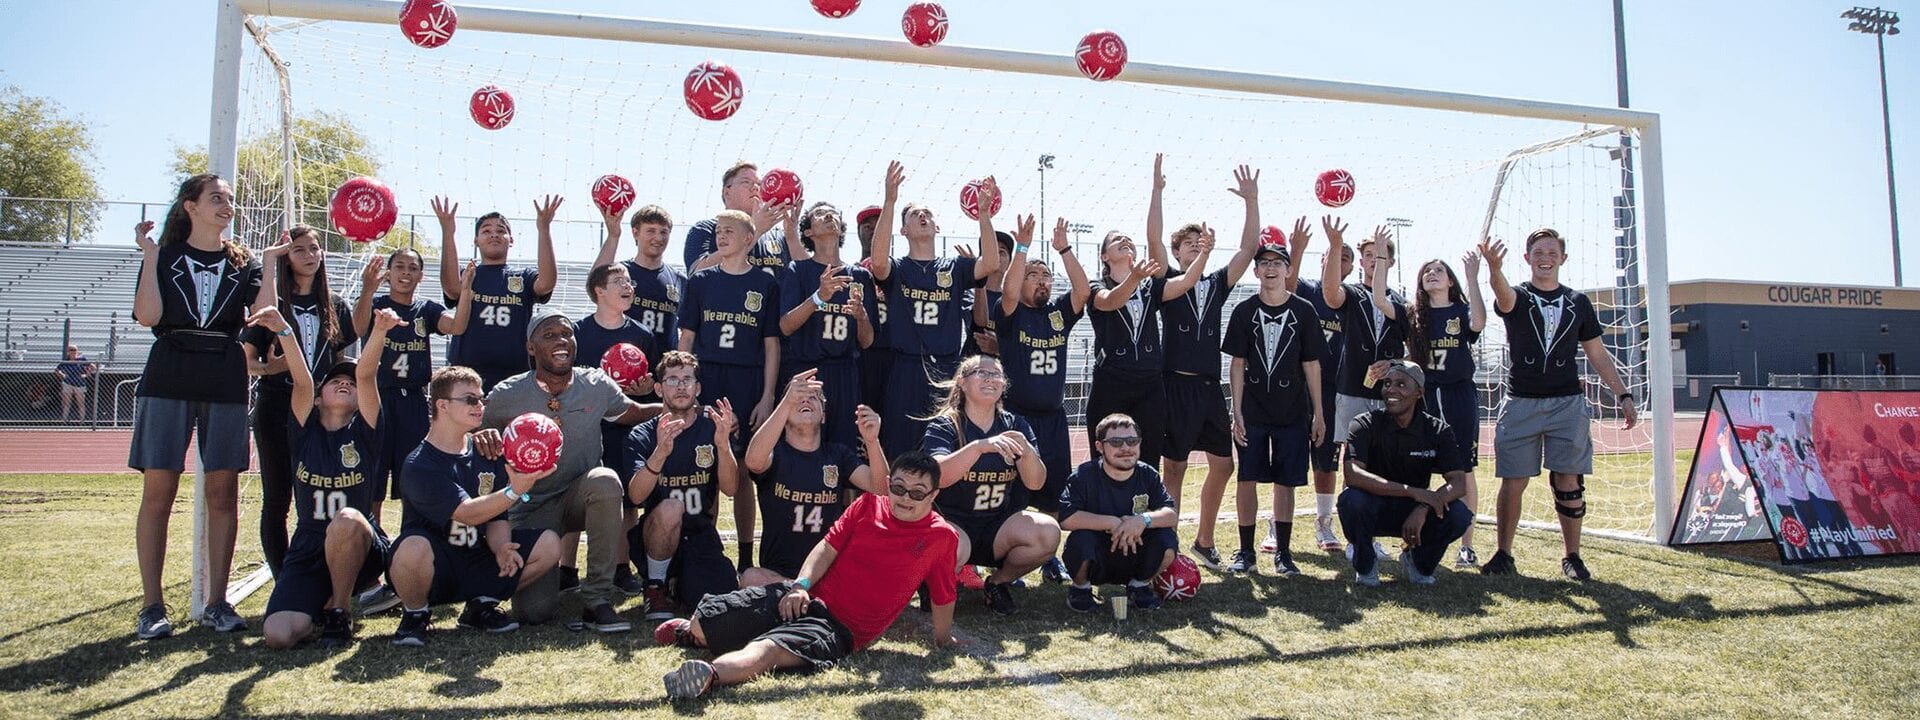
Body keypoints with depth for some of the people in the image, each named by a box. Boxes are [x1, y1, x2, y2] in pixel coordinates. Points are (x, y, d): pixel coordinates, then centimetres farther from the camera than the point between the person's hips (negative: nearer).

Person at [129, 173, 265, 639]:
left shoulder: (243, 262, 13)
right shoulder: (164, 255, 9)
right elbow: (147, 316, -6)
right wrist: (149, 254, -6)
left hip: (226, 382, 2)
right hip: (168, 378, -1)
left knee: (222, 492, 1)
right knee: (158, 491, -3)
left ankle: (217, 603, 8)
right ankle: (151, 606, 3)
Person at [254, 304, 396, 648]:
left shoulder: (364, 432, 2)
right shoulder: (306, 432, 6)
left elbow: (366, 374, -12)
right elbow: (301, 381, -10)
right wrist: (284, 331, -25)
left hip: (363, 551, -1)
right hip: (308, 553, 2)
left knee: (347, 521, -38)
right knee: (278, 635, -22)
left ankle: (338, 610, -11)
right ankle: (321, 601, 16)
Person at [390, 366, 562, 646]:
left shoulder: (485, 452, 4)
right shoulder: (419, 466, -17)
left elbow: (497, 515, 4)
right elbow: (468, 513, -29)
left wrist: (501, 547, -18)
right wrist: (515, 490, -45)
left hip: (476, 565, 6)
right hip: (435, 569, -6)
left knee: (549, 544, -10)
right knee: (414, 547, -39)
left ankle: (481, 605, 8)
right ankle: (416, 613, -6)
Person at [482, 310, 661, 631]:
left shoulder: (596, 385, -2)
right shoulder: (507, 396, -7)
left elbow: (633, 412, 14)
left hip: (579, 497, 2)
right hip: (531, 508, -1)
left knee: (605, 480, -37)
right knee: (534, 610, -17)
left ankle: (597, 599, -25)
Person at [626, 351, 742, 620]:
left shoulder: (712, 427, 0)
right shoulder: (643, 435, -4)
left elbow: (730, 490, -12)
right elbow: (636, 496, -21)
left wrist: (723, 444, -30)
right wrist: (661, 452, -38)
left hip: (699, 534, 2)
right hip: (654, 536, -2)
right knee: (669, 508, -34)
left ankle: (682, 580, 15)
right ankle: (655, 585, -10)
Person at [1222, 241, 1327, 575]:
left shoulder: (1303, 310, 1)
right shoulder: (1244, 311, 1)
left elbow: (1311, 364, 3)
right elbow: (1237, 364, 1)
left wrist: (1318, 413, 2)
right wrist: (1237, 411, -6)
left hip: (1292, 411, 0)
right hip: (1253, 411, 0)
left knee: (1285, 482, 5)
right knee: (1247, 479, -1)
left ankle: (1283, 552, 16)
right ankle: (1245, 551, 11)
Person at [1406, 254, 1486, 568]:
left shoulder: (1462, 311, 3)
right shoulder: (1413, 315, 10)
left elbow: (1479, 323, -19)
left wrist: (1472, 277, -23)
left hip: (1460, 395, -1)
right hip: (1423, 396, 2)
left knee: (1464, 471, 1)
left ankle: (1466, 545, 8)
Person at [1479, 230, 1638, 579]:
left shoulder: (1578, 302, 11)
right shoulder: (1517, 297, 3)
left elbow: (1597, 355, 16)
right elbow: (1503, 294, -24)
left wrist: (1623, 395, 8)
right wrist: (1494, 268, -47)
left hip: (1567, 404, 2)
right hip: (1521, 403, -2)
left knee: (1569, 483, 0)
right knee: (1513, 483, -1)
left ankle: (1572, 557, 12)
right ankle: (1503, 554, 11)